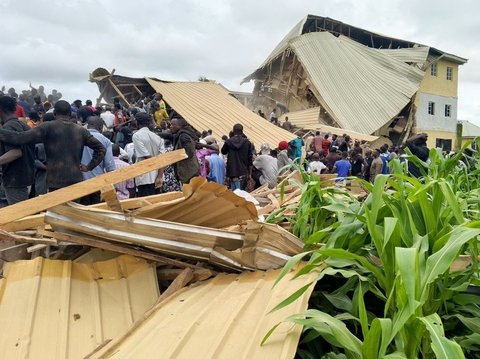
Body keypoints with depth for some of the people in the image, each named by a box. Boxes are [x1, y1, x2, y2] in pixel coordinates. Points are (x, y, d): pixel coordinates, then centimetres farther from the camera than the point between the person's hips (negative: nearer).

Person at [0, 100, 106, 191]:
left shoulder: (48, 127, -3)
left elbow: (19, 138, -8)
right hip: (77, 181, 4)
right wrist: (89, 167, 11)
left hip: (56, 182, -4)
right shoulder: (81, 130, 9)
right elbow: (101, 149, 10)